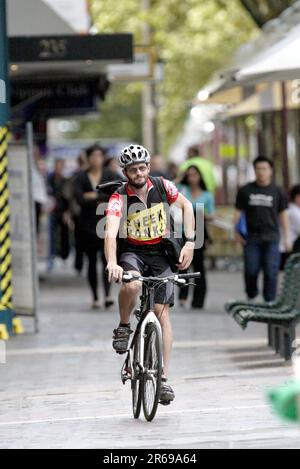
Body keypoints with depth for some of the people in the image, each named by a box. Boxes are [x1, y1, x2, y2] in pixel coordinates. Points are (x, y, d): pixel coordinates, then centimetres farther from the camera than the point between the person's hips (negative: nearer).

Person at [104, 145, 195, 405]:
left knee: (162, 312, -7)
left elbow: (186, 206, 8)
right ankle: (124, 328, -7)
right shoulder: (119, 199, -19)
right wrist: (112, 263, -51)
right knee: (131, 285, -36)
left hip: (160, 254, 2)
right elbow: (111, 232, -34)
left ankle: (164, 377, -5)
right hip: (133, 253, -2)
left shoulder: (162, 187, -10)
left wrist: (190, 242, -2)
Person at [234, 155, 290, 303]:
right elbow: (238, 212, 9)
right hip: (251, 238, 0)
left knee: (271, 272, -6)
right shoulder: (245, 191, 7)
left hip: (271, 237, 0)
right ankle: (251, 297, 18)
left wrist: (286, 237, 9)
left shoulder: (277, 192, 7)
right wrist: (236, 232, -1)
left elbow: (283, 215, 12)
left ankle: (269, 302, -1)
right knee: (251, 271, -3)